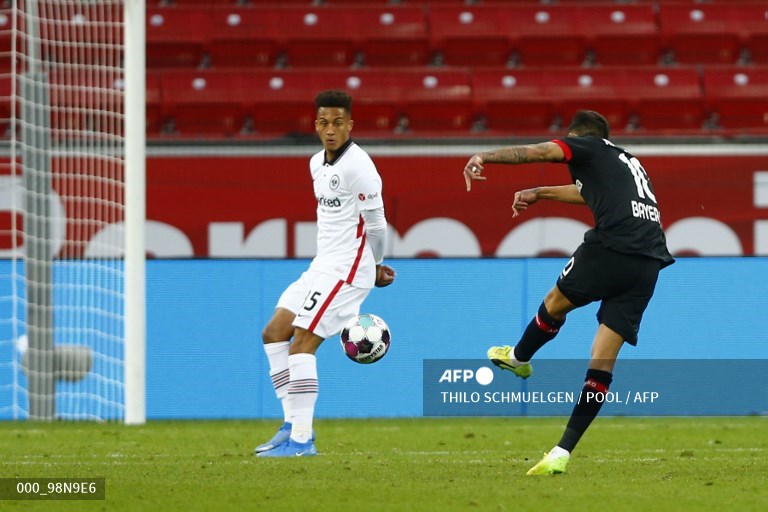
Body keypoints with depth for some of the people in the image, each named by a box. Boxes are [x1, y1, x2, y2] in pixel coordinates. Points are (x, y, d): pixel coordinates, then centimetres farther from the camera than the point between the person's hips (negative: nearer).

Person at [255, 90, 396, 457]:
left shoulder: (356, 165, -16)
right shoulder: (317, 164, 13)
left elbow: (375, 223, -12)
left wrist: (374, 266, 4)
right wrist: (372, 268, 14)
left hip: (346, 268, -10)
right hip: (323, 265, 10)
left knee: (301, 343, -14)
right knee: (274, 334, 8)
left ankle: (301, 440, -13)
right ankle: (294, 424, 11)